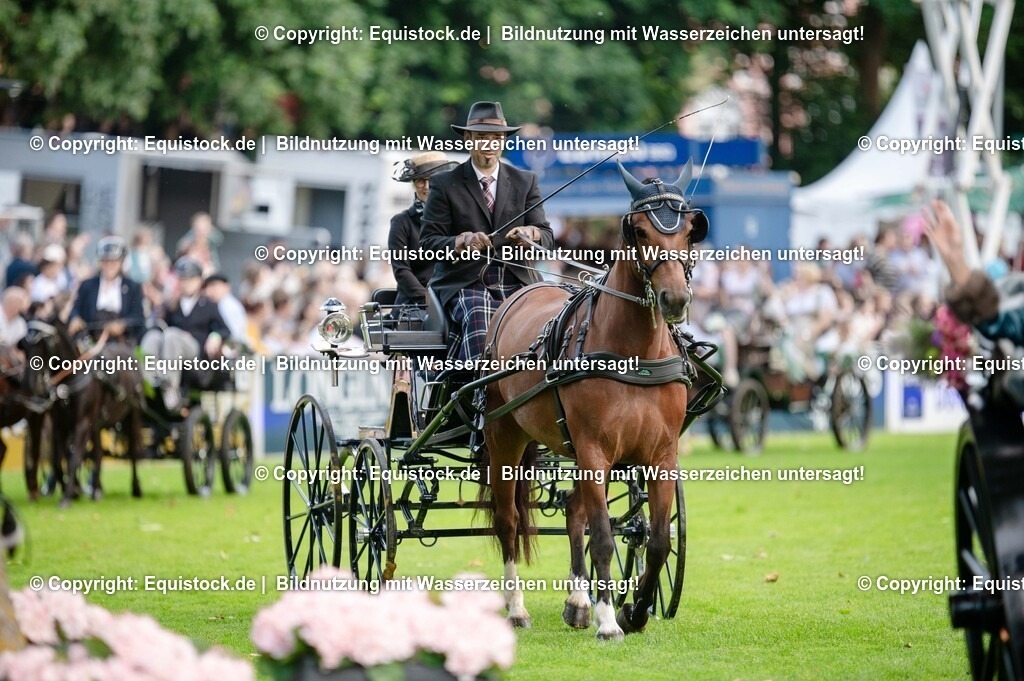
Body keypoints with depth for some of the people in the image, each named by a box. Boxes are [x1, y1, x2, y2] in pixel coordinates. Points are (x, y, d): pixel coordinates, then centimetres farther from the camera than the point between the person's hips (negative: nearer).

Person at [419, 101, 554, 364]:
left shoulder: (525, 182, 15)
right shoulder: (444, 185, 7)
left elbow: (547, 236, 10)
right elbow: (427, 242, 0)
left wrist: (531, 233, -16)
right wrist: (462, 241, -21)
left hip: (517, 281, 3)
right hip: (465, 282, -3)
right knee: (478, 322, -34)